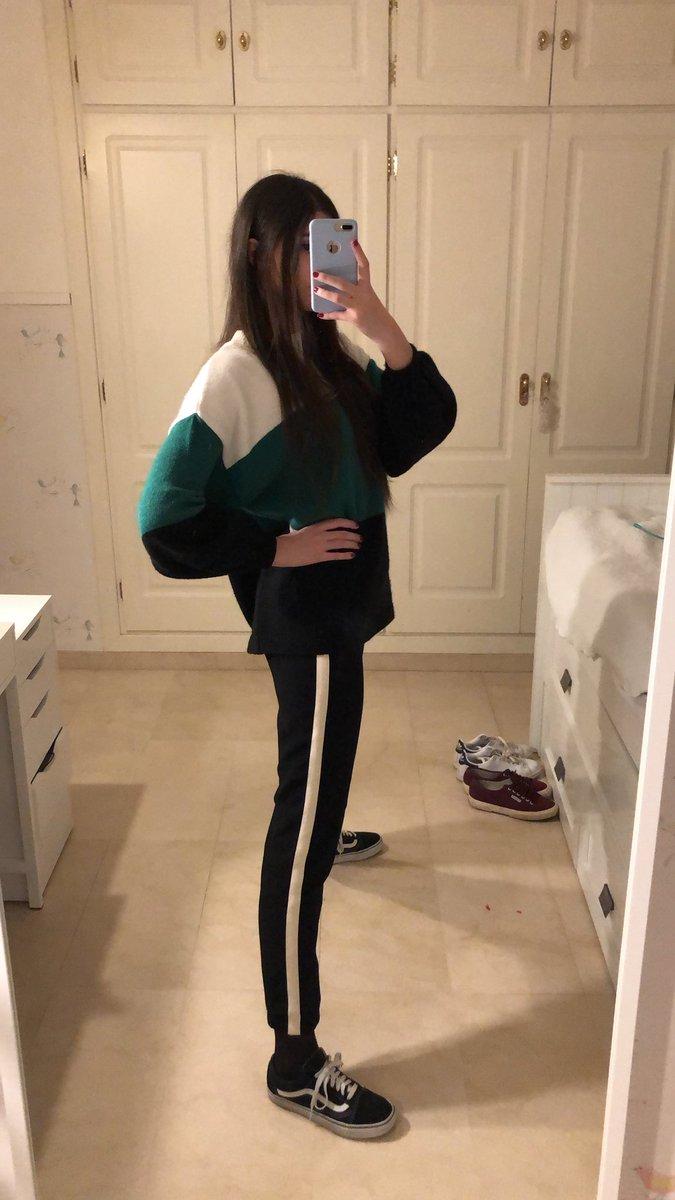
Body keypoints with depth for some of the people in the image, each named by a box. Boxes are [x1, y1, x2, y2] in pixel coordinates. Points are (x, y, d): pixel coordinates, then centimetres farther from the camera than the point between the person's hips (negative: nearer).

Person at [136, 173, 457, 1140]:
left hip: (340, 608, 9)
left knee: (319, 764, 35)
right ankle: (295, 1061, 8)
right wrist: (277, 547, -18)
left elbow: (420, 432, -5)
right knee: (299, 840, -4)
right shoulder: (232, 377, -21)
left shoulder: (332, 355, 3)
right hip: (303, 621, -9)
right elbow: (166, 525, -22)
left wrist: (386, 334, -18)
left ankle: (322, 831, 66)